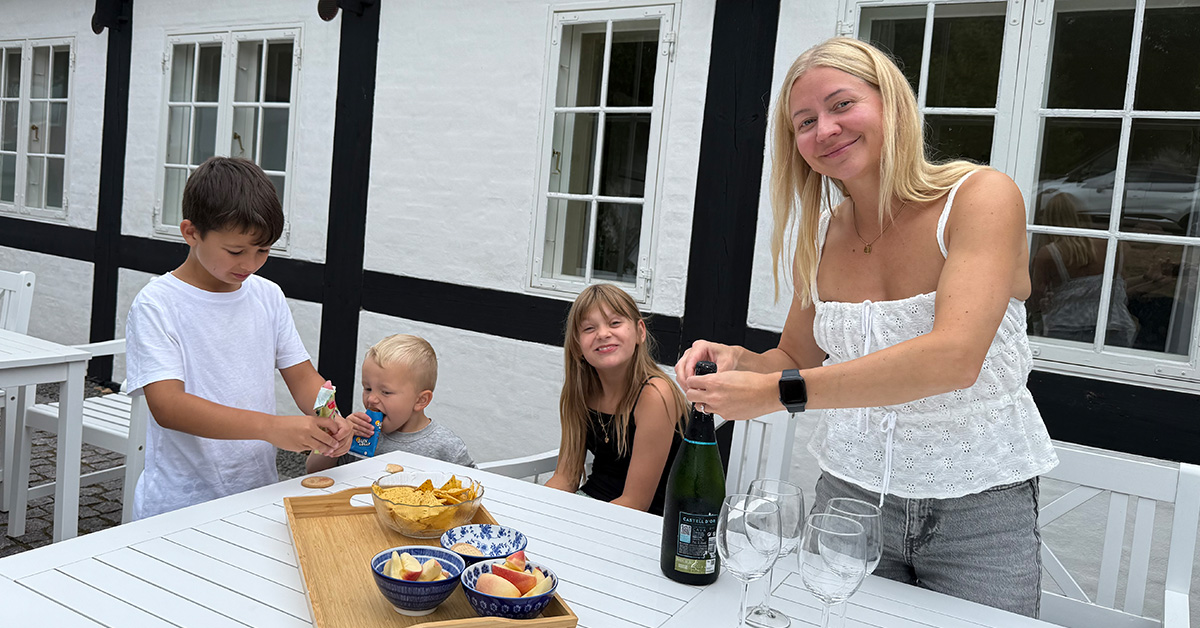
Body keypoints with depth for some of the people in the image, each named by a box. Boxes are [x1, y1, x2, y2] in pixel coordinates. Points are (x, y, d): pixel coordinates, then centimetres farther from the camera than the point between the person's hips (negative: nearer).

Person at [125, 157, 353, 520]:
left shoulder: (268, 297, 8)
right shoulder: (156, 305, -7)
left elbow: (302, 376, 11)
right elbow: (168, 405, -17)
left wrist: (331, 420, -11)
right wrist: (270, 427, -28)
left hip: (259, 492, 4)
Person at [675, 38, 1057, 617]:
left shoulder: (982, 197, -15)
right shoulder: (820, 237, 1)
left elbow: (953, 358, -29)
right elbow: (795, 358, 12)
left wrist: (779, 391, -30)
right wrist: (736, 360, -11)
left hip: (979, 504, -3)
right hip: (851, 491, 4)